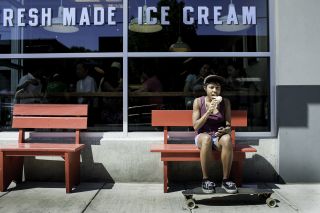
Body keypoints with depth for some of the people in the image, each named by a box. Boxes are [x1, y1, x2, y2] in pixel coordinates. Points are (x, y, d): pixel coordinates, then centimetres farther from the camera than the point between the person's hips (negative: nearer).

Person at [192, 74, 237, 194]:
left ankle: (226, 180, -22)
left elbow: (229, 126, 3)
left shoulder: (225, 102, 3)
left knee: (227, 138, -35)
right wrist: (208, 111, -20)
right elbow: (195, 126, -8)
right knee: (207, 138, -39)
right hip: (202, 136, -1)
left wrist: (226, 129, -22)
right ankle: (205, 179, -25)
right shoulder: (198, 102, -2)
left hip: (219, 137, 2)